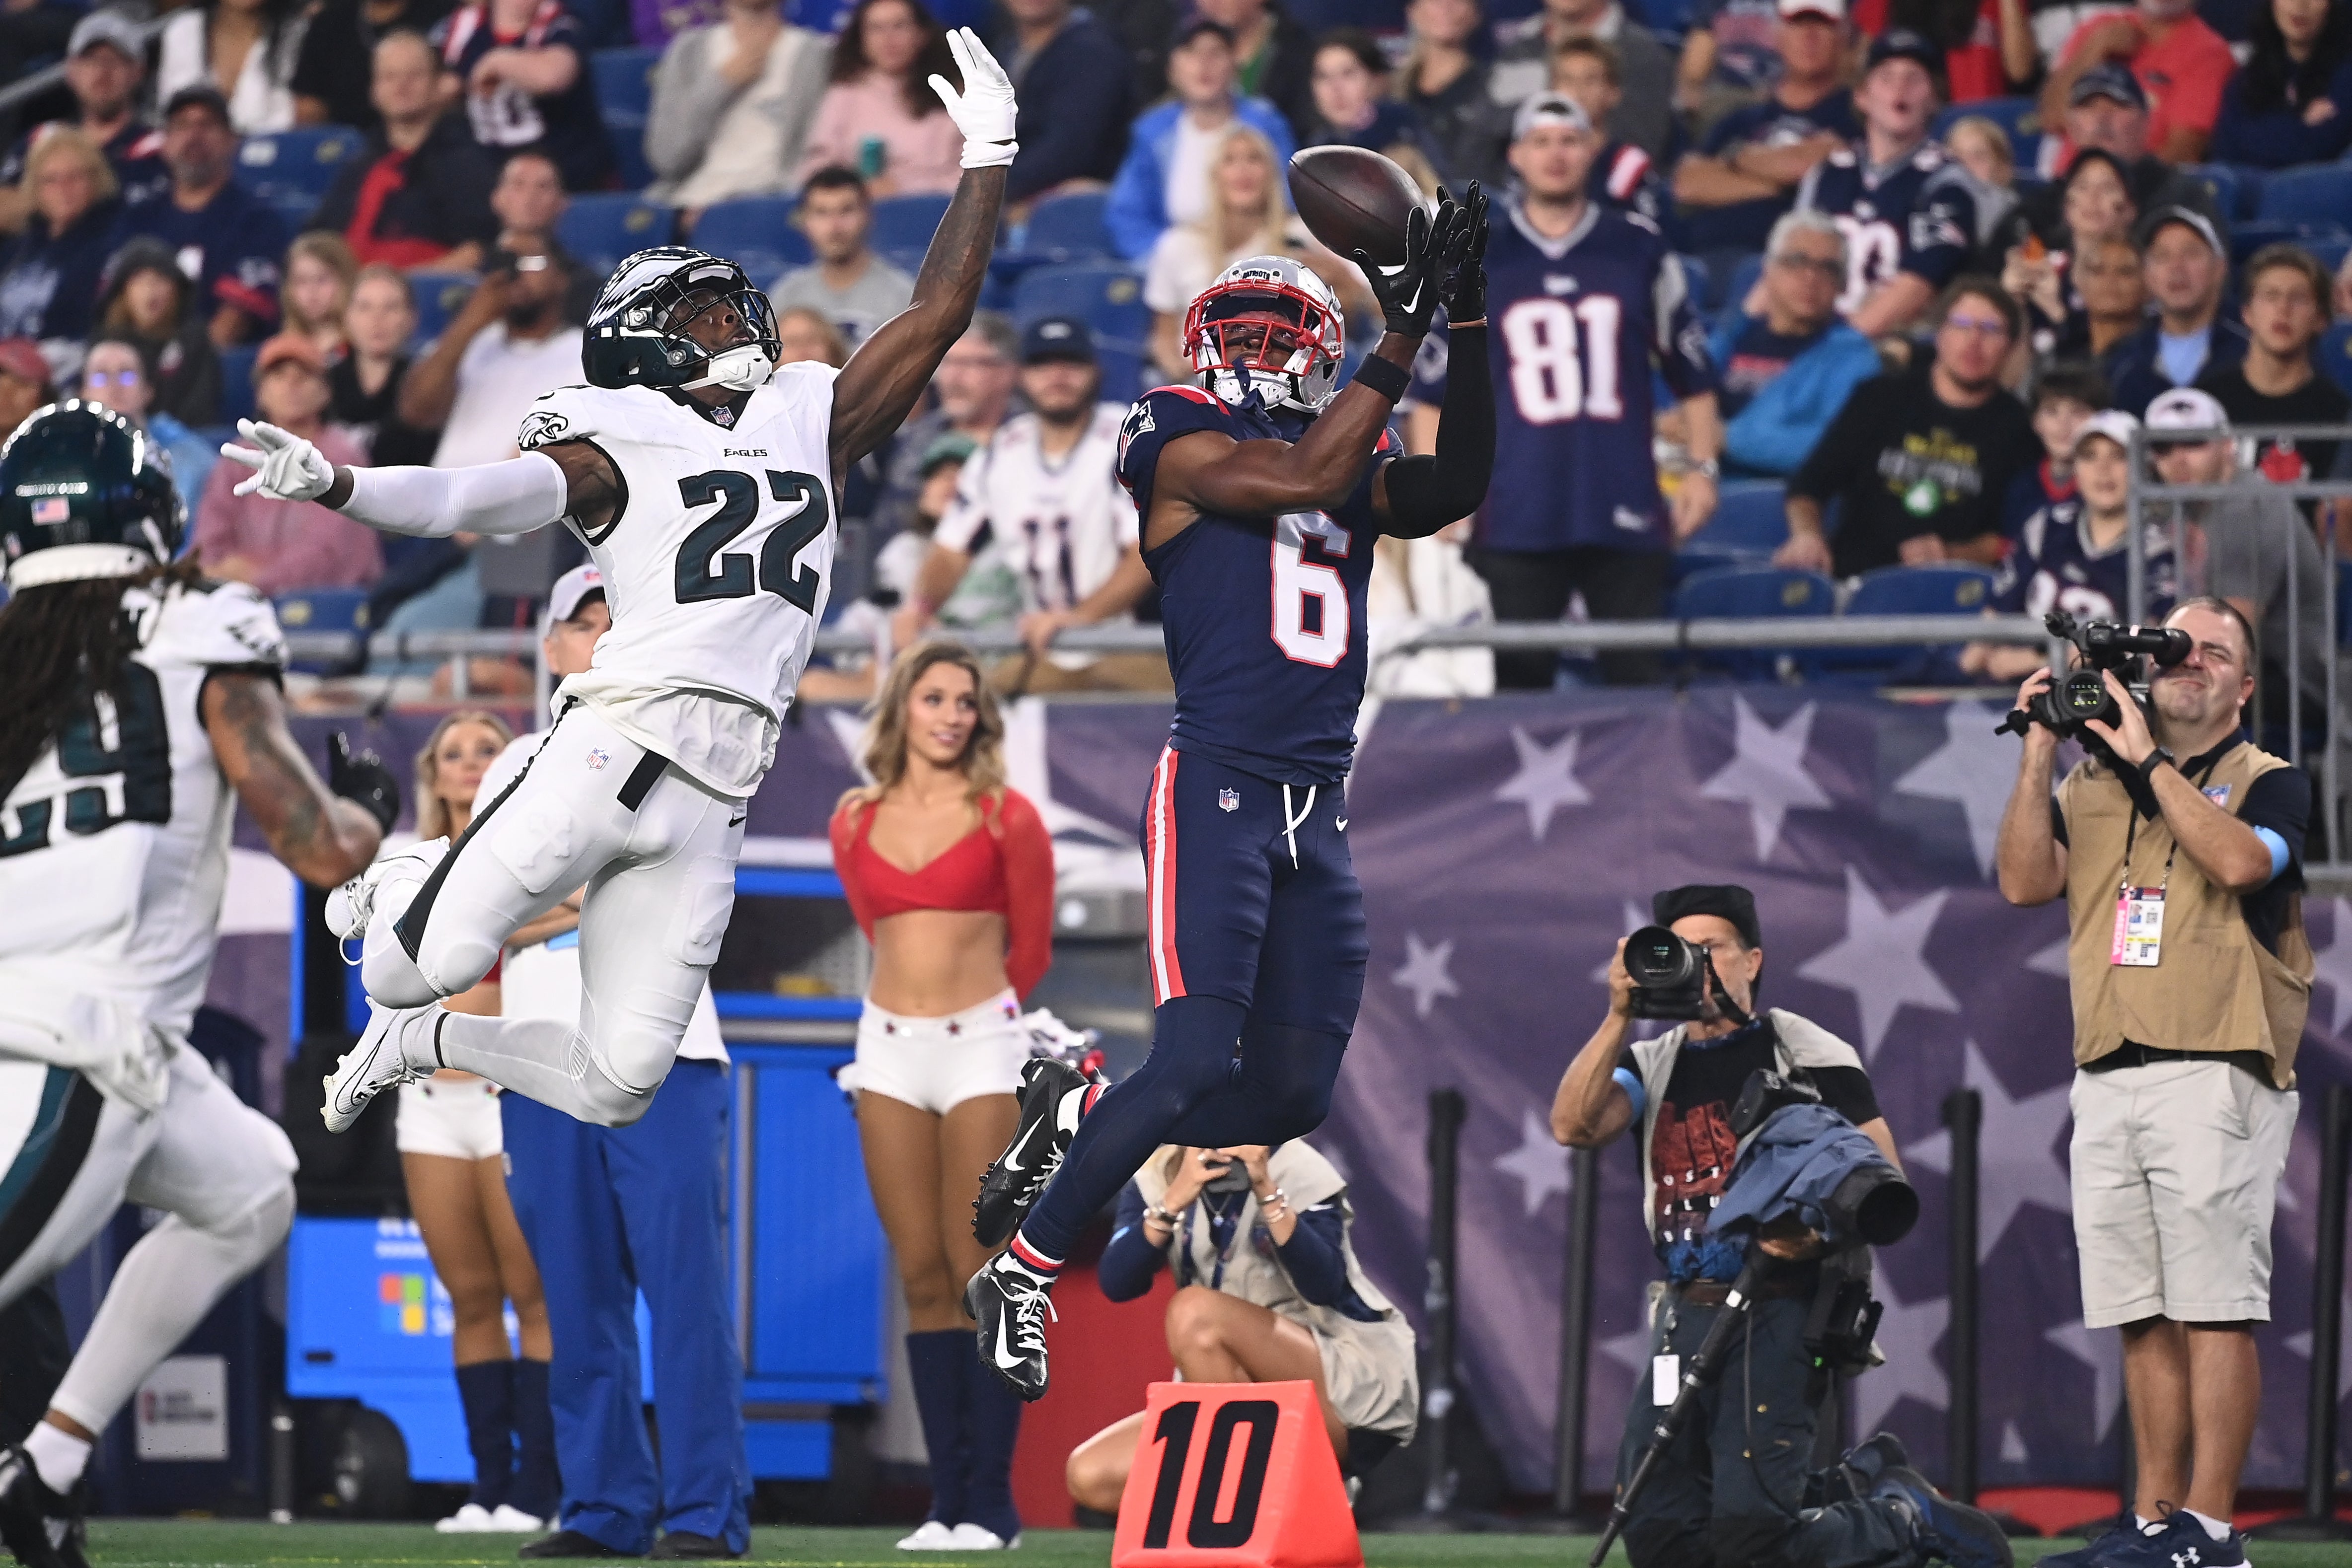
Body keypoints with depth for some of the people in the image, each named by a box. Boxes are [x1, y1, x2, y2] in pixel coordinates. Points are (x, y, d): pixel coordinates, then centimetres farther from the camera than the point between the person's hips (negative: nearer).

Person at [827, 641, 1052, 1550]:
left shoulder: (1006, 818, -1)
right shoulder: (856, 823, 8)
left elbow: (1031, 950, 8)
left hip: (979, 1050, -3)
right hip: (889, 1052, 4)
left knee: (978, 1275, -7)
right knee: (922, 1279, 2)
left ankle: (991, 1505, -6)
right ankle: (946, 1500, 4)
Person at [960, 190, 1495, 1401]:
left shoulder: (1359, 472, 16)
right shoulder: (1182, 438, -1)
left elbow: (1458, 488, 0)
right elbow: (1301, 476, -16)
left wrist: (1467, 323, -6)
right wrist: (1404, 333, -16)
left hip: (1318, 814, 7)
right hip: (1216, 789, -7)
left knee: (1289, 1095, 4)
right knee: (1194, 1063, -16)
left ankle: (1075, 1116, 28)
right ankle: (1018, 1278, -2)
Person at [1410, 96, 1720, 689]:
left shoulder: (1639, 251, 9)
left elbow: (1691, 371, 14)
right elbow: (1432, 391, 10)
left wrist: (1702, 467, 6)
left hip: (1624, 513, 0)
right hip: (1518, 521, 0)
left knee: (1639, 680, -1)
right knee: (1520, 684, 0)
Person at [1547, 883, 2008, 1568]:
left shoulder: (1812, 1056, 0)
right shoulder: (1652, 1063, 14)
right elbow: (1573, 1126, -4)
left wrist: (1823, 1231, -22)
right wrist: (1619, 1018, -12)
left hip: (1778, 1312, -6)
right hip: (1685, 1317, 6)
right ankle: (1852, 1482, 22)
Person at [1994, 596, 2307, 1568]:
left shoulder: (2268, 783, 5)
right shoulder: (2091, 785, 18)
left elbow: (2239, 861, -16)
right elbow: (2025, 881, 6)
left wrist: (2149, 760, -10)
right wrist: (2040, 753, 0)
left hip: (2217, 1076, -5)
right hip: (2107, 1080, 5)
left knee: (2213, 1306, -9)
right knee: (2143, 1318, 6)